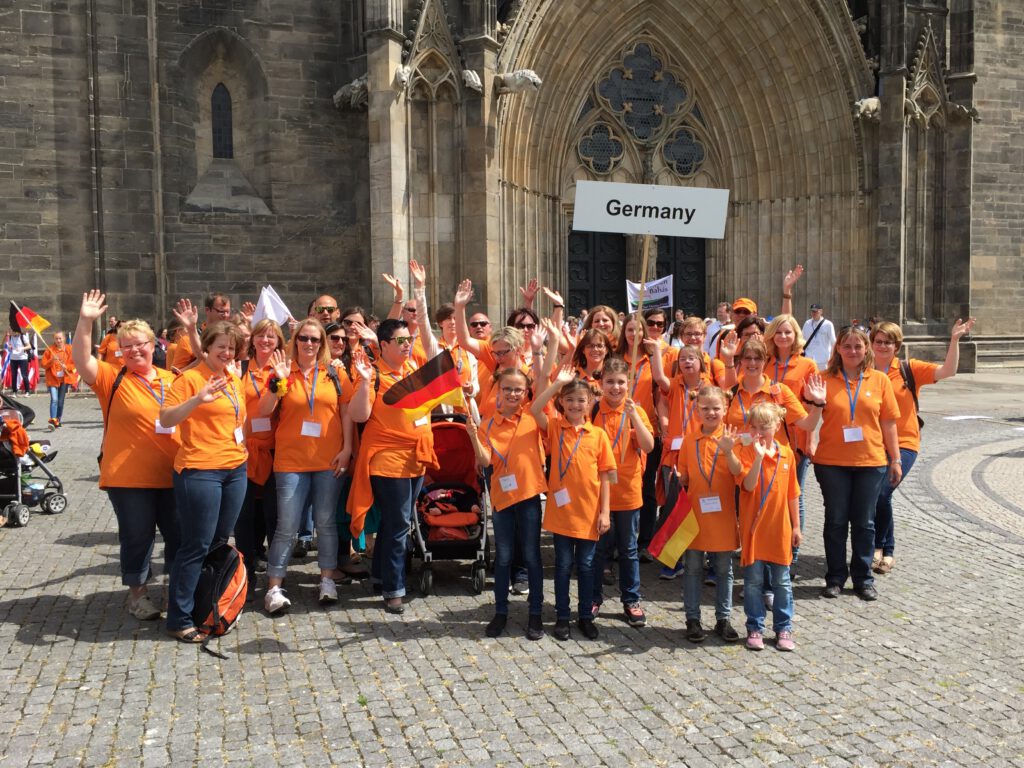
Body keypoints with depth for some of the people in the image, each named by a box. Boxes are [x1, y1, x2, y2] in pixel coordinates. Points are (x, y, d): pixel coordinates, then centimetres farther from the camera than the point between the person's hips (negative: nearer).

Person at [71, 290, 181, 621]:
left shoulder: (171, 379, 8)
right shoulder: (113, 377, -4)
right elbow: (81, 361, -19)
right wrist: (85, 321, -30)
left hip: (171, 475, 4)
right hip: (128, 478, -4)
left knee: (179, 534, 13)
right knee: (137, 536, 6)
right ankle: (137, 592, 24)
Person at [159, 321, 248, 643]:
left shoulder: (234, 380, 14)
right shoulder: (190, 378, -8)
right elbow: (165, 418, -17)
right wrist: (197, 399, -29)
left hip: (235, 469, 7)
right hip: (200, 471, -7)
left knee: (220, 543, 13)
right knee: (197, 546, -4)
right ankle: (179, 620, 5)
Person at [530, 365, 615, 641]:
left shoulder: (598, 434, 0)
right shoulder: (555, 428, -1)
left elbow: (605, 476, 1)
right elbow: (534, 409, -20)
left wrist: (605, 512, -3)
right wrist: (557, 383, -21)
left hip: (589, 512, 1)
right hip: (562, 509, 0)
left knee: (586, 565, 11)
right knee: (563, 564, 9)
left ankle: (586, 616, 24)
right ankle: (562, 617, 20)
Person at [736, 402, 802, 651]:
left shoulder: (786, 454, 2)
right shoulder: (747, 452, -7)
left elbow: (792, 493, 8)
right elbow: (748, 485, -22)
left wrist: (796, 526, 10)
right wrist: (759, 455, -29)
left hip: (780, 528, 2)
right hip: (753, 528, -2)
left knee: (782, 581, 10)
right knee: (753, 580, 4)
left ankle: (784, 628, 21)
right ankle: (755, 628, 16)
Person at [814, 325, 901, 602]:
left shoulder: (879, 380, 3)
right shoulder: (826, 379, 0)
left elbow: (888, 422, 5)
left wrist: (895, 459, 4)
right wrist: (816, 402, -17)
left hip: (871, 462, 1)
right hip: (832, 461, -1)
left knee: (864, 522, 9)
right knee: (836, 521, 8)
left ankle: (863, 578, 21)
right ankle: (835, 577, 19)